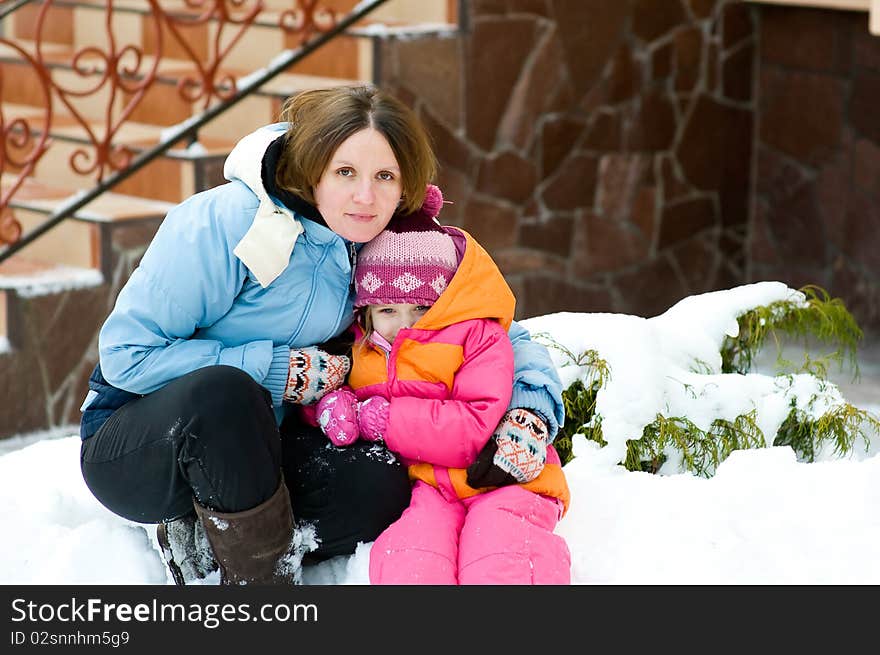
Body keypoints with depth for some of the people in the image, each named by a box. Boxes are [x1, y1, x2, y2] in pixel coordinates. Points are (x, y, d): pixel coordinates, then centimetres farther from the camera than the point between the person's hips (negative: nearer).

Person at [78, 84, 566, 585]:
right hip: (131, 449, -5)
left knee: (380, 482, -22)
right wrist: (283, 369, -22)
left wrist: (531, 411, -19)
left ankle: (203, 546, -12)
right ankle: (263, 580, -21)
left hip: (247, 453, 5)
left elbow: (499, 331, 2)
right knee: (224, 391, -38)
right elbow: (127, 355, -22)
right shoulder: (226, 221, -22)